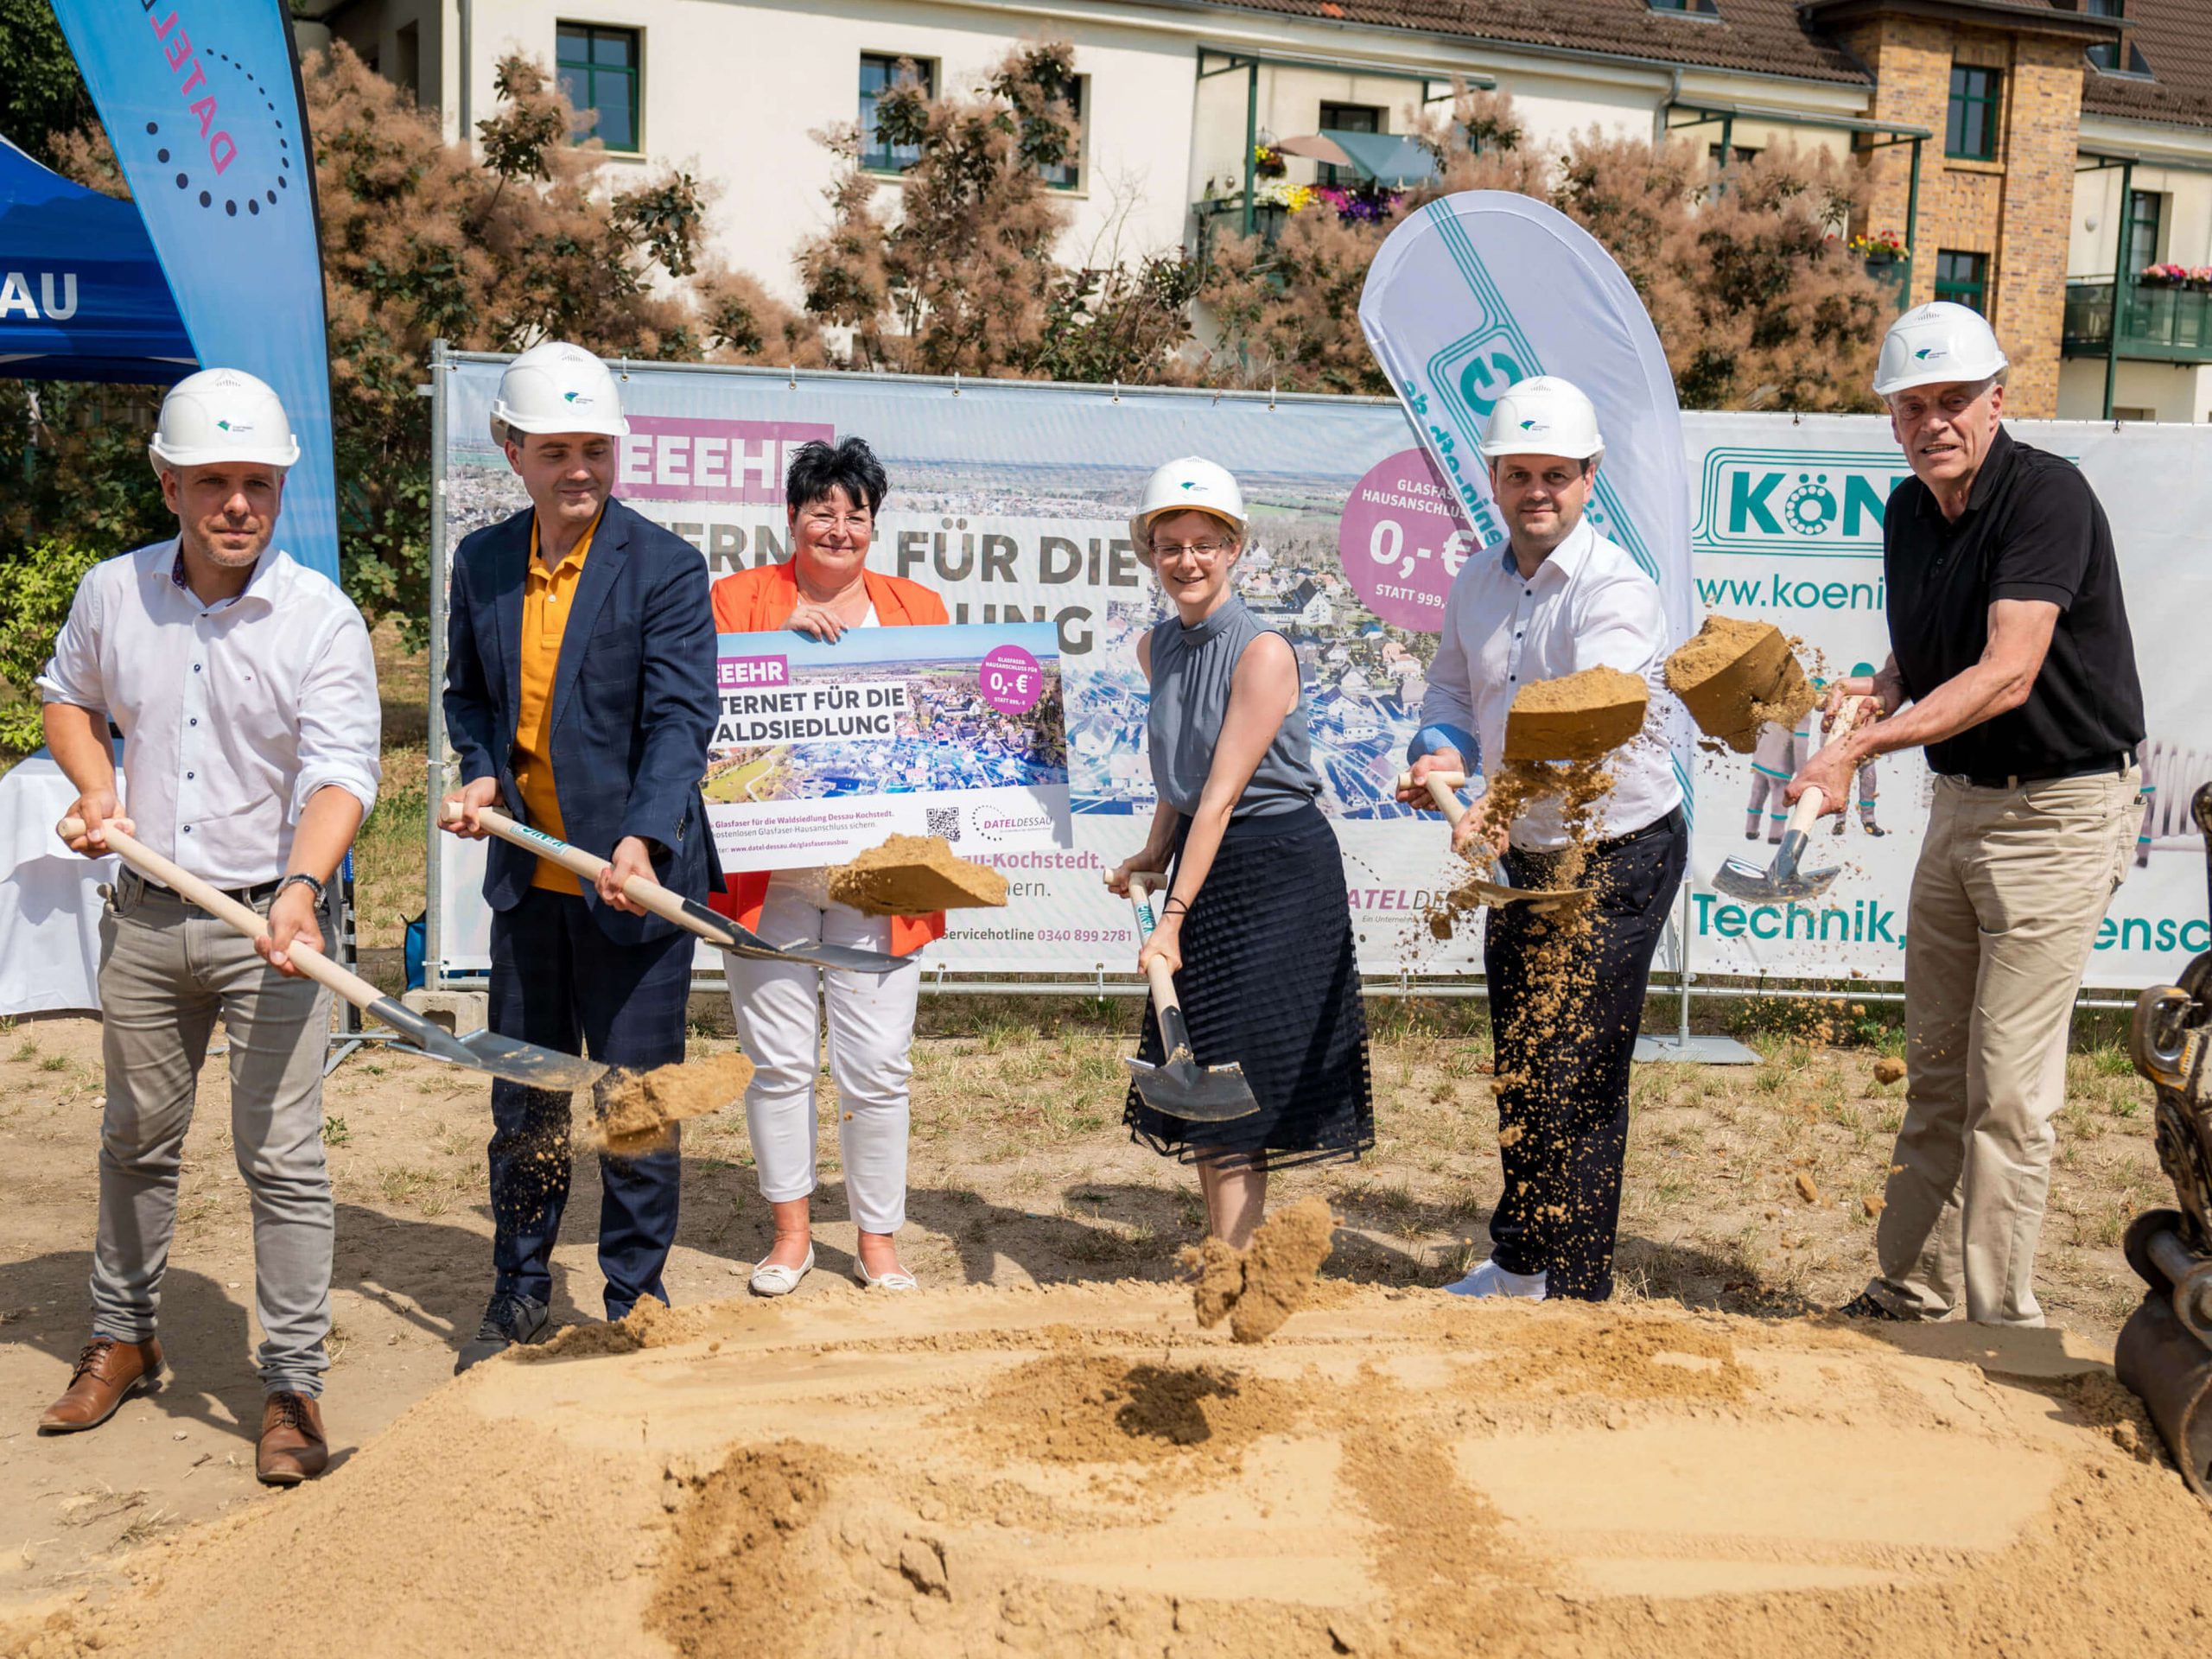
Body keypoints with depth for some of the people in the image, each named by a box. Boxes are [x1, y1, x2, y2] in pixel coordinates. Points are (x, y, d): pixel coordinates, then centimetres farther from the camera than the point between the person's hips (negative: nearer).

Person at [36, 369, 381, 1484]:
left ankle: (294, 1383, 6)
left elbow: (341, 772, -20)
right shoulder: (112, 594, 2)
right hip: (145, 917, 4)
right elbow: (69, 697, 21)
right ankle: (122, 1337, 36)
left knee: (281, 1154, -4)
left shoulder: (321, 619, -12)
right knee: (137, 1137, 18)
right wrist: (94, 789, 2)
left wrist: (301, 886, -36)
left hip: (269, 922, -4)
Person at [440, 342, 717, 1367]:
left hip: (634, 879, -5)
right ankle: (519, 1294, 31)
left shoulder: (666, 568, -10)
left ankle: (635, 1300, 21)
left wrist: (645, 839, -31)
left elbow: (679, 720, -17)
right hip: (527, 877, 5)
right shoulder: (481, 562, 5)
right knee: (523, 1098, 15)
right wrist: (482, 773, -2)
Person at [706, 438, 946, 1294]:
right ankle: (791, 1231, 22)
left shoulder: (918, 608, 11)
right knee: (780, 1060, 6)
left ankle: (878, 1240, 16)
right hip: (767, 869, 0)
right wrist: (781, 638, -14)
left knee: (878, 1067, 1)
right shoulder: (741, 597, 7)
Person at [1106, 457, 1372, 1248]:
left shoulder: (1261, 651, -16)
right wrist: (1152, 855, 6)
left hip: (1281, 871, -8)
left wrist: (1173, 917, -21)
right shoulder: (1156, 648, 7)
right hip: (1207, 862, 8)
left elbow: (1223, 795, -19)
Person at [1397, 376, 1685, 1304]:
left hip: (1619, 855, -7)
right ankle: (1519, 1266, 36)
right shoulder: (1475, 582, 3)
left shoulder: (1614, 587, -20)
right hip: (1527, 857, 7)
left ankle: (1576, 1295, 7)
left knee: (1578, 1079, -7)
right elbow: (1452, 687, 12)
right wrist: (1440, 751, -11)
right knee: (1517, 1066, 18)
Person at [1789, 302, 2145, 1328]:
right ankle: (1911, 1297, 23)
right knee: (1935, 1069, 12)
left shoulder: (2047, 496, -18)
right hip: (1960, 801, 8)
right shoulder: (1907, 513, 7)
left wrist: (1866, 744, -35)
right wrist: (1875, 691, -2)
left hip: (2060, 810, -8)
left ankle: (2003, 1323, 5)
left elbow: (2007, 674, -28)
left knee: (2007, 1087, -7)